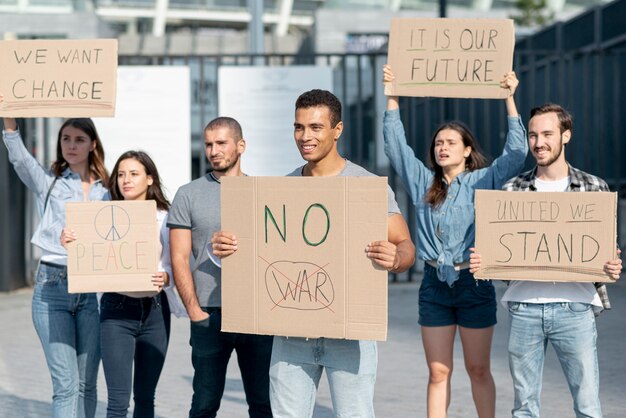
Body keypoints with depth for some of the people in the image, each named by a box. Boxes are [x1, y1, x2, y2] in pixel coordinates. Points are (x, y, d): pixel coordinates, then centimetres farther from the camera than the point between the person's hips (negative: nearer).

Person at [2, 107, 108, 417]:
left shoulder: (105, 191, 13)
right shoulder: (48, 182, 7)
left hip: (92, 289, 2)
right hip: (52, 286, -2)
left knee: (86, 385, 6)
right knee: (66, 385, -10)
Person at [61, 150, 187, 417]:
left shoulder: (164, 218, 2)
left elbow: (174, 265, 0)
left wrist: (165, 278, -22)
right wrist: (69, 246, -17)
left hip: (155, 310, 2)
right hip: (117, 309, -1)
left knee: (145, 396, 10)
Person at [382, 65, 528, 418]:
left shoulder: (483, 181, 0)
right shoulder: (424, 183, 9)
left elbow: (516, 154, -10)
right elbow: (396, 145, 7)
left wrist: (510, 100, -15)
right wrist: (392, 97, 0)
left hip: (474, 283, -3)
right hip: (435, 284, 3)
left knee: (479, 369, 6)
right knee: (438, 372, 5)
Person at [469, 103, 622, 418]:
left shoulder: (594, 188, 5)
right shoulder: (512, 190, 8)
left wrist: (612, 268, -13)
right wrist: (479, 261, -10)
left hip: (574, 307, -1)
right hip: (524, 307, 2)